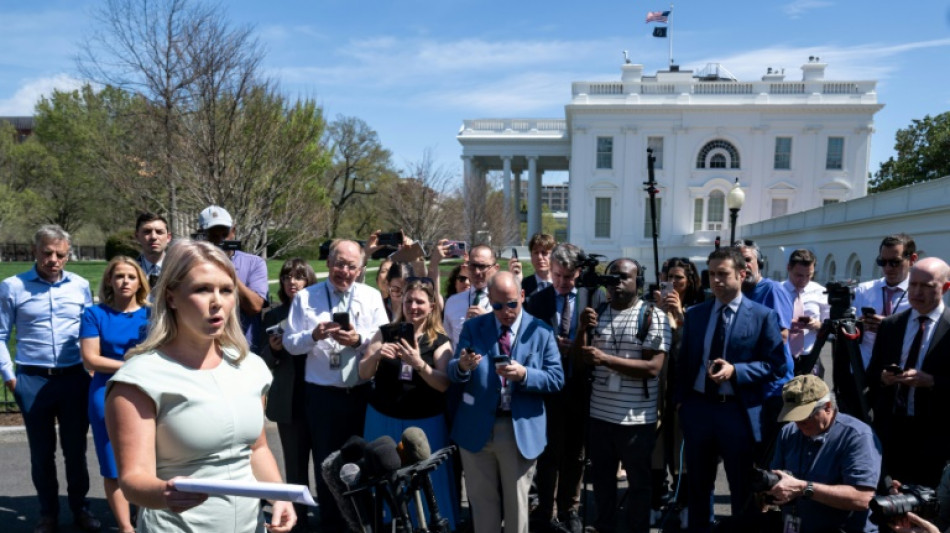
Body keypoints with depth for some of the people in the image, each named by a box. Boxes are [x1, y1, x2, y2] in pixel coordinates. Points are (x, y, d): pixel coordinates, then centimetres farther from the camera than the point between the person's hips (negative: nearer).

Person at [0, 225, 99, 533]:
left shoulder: (80, 286, 3)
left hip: (75, 379, 1)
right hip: (33, 381, -1)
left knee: (76, 448, 11)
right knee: (42, 451, 11)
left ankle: (79, 507, 26)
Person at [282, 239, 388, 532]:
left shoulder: (372, 296, 3)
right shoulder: (305, 297, 0)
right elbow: (290, 343, -2)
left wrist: (359, 339, -20)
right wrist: (314, 335, -20)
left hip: (362, 392, 1)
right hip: (322, 394, -1)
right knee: (326, 462, 12)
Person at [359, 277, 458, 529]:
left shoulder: (440, 341, -3)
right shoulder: (386, 332, 2)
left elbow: (443, 384, -14)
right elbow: (363, 374, -2)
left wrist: (419, 363, -30)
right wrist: (376, 355, -22)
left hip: (425, 423, -2)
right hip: (383, 420, 2)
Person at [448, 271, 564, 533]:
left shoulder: (541, 331, -2)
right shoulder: (472, 327, 3)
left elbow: (556, 379, -7)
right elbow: (453, 374, -2)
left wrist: (524, 374, -25)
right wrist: (463, 366, -26)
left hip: (521, 430, -1)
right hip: (477, 428, 2)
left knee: (516, 503, 13)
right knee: (482, 501, 15)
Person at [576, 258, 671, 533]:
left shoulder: (653, 316, -10)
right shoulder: (598, 313, 7)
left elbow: (653, 367, -18)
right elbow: (582, 359, 7)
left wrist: (605, 359, -23)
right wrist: (583, 329, -11)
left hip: (636, 419, -5)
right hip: (600, 413, 5)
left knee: (638, 482, 13)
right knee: (601, 479, 19)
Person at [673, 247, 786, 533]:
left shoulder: (763, 316, -5)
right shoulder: (694, 314, 6)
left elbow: (776, 365, -7)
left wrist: (735, 370, -20)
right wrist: (680, 399, 4)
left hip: (739, 411, -3)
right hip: (697, 407, 4)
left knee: (743, 490, 12)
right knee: (698, 486, 18)